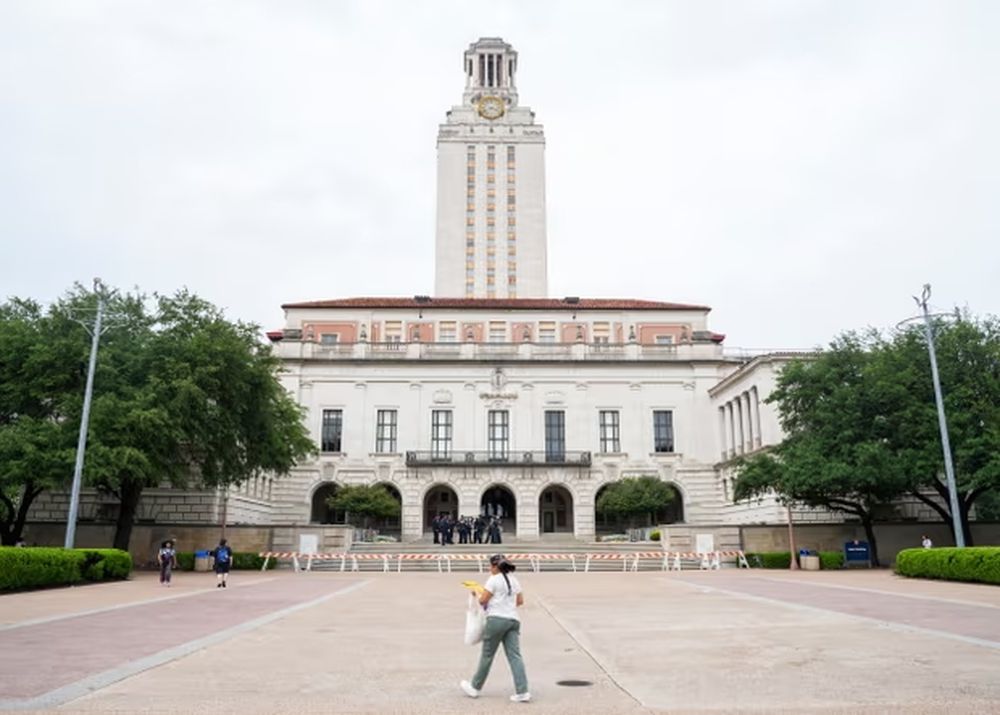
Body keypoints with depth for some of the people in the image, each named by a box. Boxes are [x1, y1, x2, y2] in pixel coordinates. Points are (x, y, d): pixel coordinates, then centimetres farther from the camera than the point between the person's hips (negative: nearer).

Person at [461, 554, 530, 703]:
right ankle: (522, 692, -8)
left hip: (496, 619, -6)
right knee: (515, 656, 0)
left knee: (487, 655, 6)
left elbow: (483, 600, -6)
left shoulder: (494, 580, -6)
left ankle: (475, 687, 21)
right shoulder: (514, 580, 16)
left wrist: (477, 593, 13)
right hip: (513, 620, 6)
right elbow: (520, 601, 21)